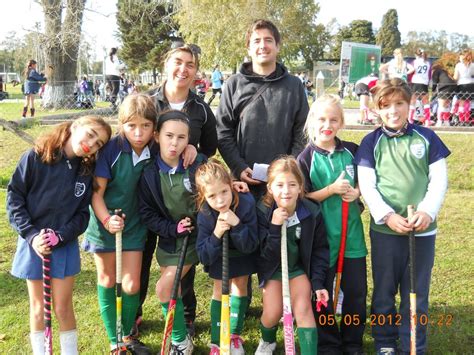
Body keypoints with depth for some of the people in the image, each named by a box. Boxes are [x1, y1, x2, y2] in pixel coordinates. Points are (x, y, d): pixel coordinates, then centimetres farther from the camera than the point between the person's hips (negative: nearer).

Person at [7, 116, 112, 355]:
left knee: (63, 308, 6)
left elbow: (82, 214, -2)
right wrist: (31, 235, -15)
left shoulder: (86, 171, -3)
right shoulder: (36, 157, -10)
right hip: (33, 243, -1)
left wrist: (59, 236, -17)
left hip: (65, 246, 1)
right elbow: (14, 196, -8)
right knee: (38, 308, 12)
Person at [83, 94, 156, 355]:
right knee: (107, 281, 14)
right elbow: (96, 192, -18)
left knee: (131, 285, 4)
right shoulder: (112, 148, -21)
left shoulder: (155, 151, -12)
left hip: (134, 224, 2)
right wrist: (106, 220, -29)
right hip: (105, 222, -2)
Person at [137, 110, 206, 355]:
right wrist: (172, 228, -16)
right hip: (169, 238, 4)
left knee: (164, 288, -9)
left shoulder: (199, 164, -15)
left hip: (195, 236, -3)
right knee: (170, 288, 11)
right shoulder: (149, 174, -10)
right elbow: (146, 213, -4)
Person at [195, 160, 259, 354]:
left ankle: (235, 334, 30)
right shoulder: (204, 215, -29)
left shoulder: (246, 204, -34)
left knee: (240, 287, 10)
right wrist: (216, 235, -44)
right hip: (219, 256, 0)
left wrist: (237, 225, -46)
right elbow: (204, 257, -27)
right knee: (219, 292, 1)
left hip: (243, 255, 0)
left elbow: (250, 246, -30)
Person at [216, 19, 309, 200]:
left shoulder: (294, 85, 6)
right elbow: (223, 132, 2)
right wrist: (239, 167, -10)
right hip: (244, 178, 0)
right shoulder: (234, 84, 4)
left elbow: (301, 133, 6)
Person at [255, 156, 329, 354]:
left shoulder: (312, 213, -18)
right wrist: (275, 227, -38)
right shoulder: (263, 212, -21)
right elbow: (267, 255, -24)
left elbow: (320, 250, -7)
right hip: (273, 267, 0)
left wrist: (318, 283, -12)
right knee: (273, 313, -7)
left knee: (303, 308, -17)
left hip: (299, 267, 1)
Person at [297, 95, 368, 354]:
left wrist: (357, 192, -9)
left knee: (356, 290, 11)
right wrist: (332, 190, -19)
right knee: (322, 292, 9)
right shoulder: (306, 158, -8)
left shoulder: (351, 151, 0)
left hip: (352, 231, 3)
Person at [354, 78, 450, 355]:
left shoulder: (426, 138, 4)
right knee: (384, 292, 11)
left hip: (423, 230, 1)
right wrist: (387, 215, -17)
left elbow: (439, 180, 1)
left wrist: (427, 212, -15)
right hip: (384, 230, 0)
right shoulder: (372, 142, 1)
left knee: (417, 293, 10)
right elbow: (367, 186, -4)